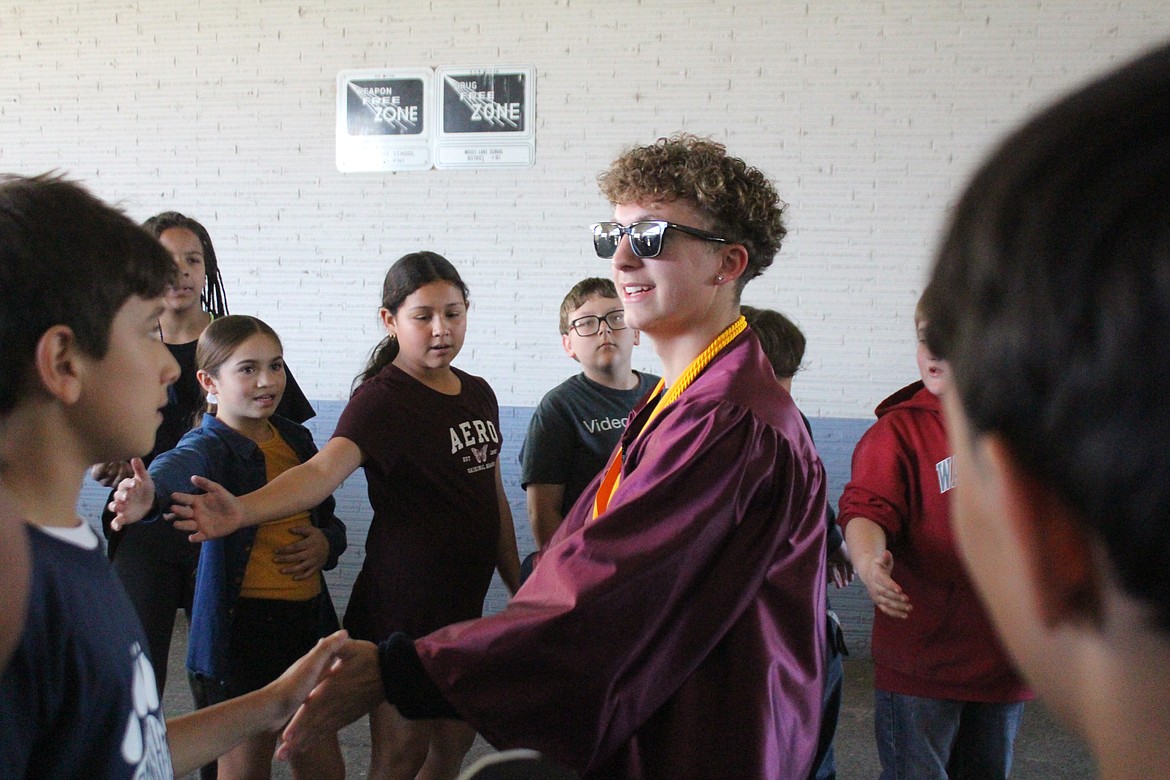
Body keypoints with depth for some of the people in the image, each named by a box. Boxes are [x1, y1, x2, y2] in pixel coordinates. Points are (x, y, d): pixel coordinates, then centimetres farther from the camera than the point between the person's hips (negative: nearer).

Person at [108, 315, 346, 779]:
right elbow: (181, 467, -38)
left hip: (308, 619, 6)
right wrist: (151, 494, -62)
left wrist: (327, 542, -3)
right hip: (244, 624, -6)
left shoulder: (297, 439, 8)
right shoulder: (211, 445, -13)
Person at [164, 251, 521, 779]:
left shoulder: (478, 393, 7)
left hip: (463, 601, 7)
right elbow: (324, 468, -33)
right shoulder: (382, 397, -15)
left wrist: (518, 584, 18)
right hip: (403, 602, -7)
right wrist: (244, 510, -51)